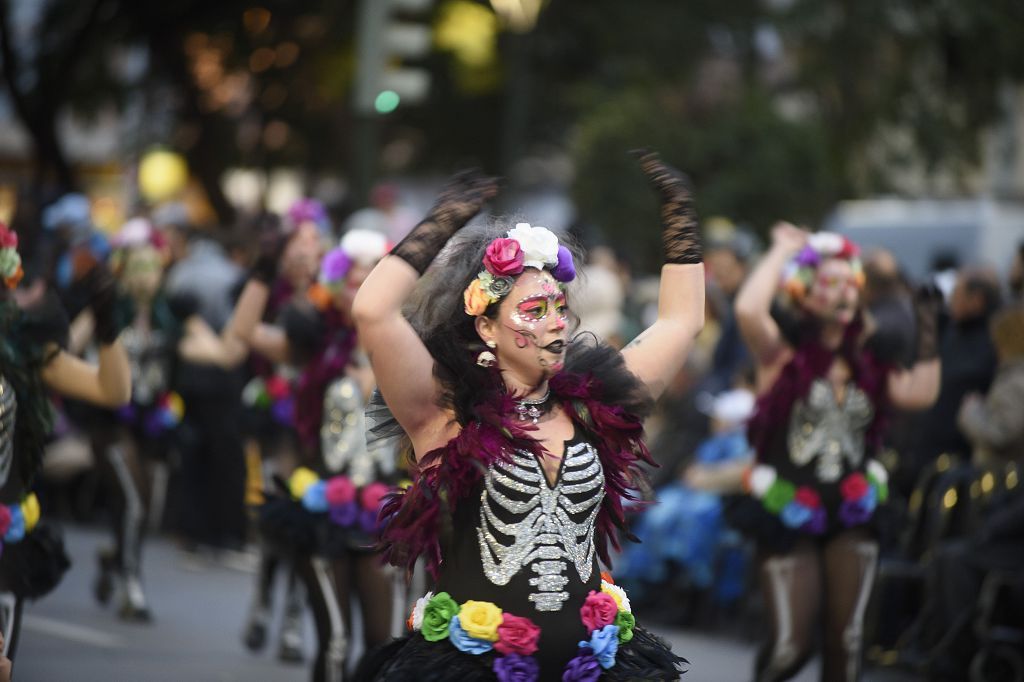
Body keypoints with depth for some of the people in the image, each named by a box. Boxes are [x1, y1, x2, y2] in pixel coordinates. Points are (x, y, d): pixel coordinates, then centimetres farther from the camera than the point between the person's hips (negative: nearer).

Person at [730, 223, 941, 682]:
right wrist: (782, 251, -12)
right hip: (788, 517, -4)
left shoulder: (867, 363, 11)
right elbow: (748, 310, -24)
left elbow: (919, 394, -5)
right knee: (792, 644, -8)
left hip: (851, 516, 4)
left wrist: (927, 330, -2)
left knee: (846, 640, 0)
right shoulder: (783, 353, -4)